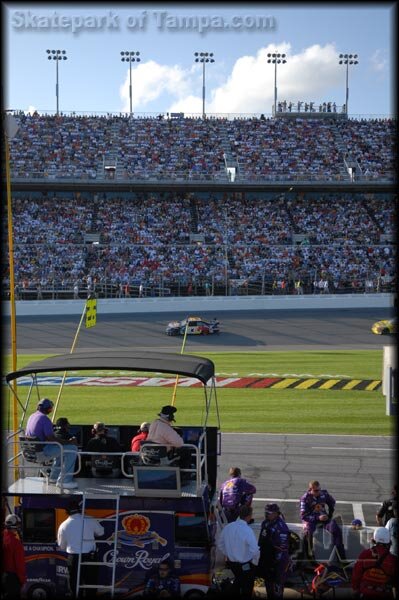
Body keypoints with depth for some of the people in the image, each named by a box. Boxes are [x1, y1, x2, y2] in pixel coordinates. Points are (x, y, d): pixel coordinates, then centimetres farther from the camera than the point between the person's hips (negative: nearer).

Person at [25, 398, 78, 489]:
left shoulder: (31, 417, 12)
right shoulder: (45, 419, -16)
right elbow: (51, 439, -22)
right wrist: (69, 442, -13)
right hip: (41, 451, -10)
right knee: (72, 449, -9)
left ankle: (54, 477, 32)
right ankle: (65, 480, -10)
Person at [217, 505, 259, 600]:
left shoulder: (227, 527, -6)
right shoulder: (247, 531, -26)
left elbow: (220, 545, 5)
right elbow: (254, 550, -30)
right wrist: (255, 562, -12)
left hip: (232, 563, 6)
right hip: (246, 565, -6)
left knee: (237, 581, 30)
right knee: (247, 586, 15)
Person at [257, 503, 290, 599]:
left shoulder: (281, 527, -23)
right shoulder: (265, 523, 5)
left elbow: (282, 547, -23)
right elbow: (261, 540, 18)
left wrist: (278, 560, -23)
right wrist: (260, 555, 21)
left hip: (277, 560, -9)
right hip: (266, 557, 9)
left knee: (277, 581, -2)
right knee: (267, 579, 22)